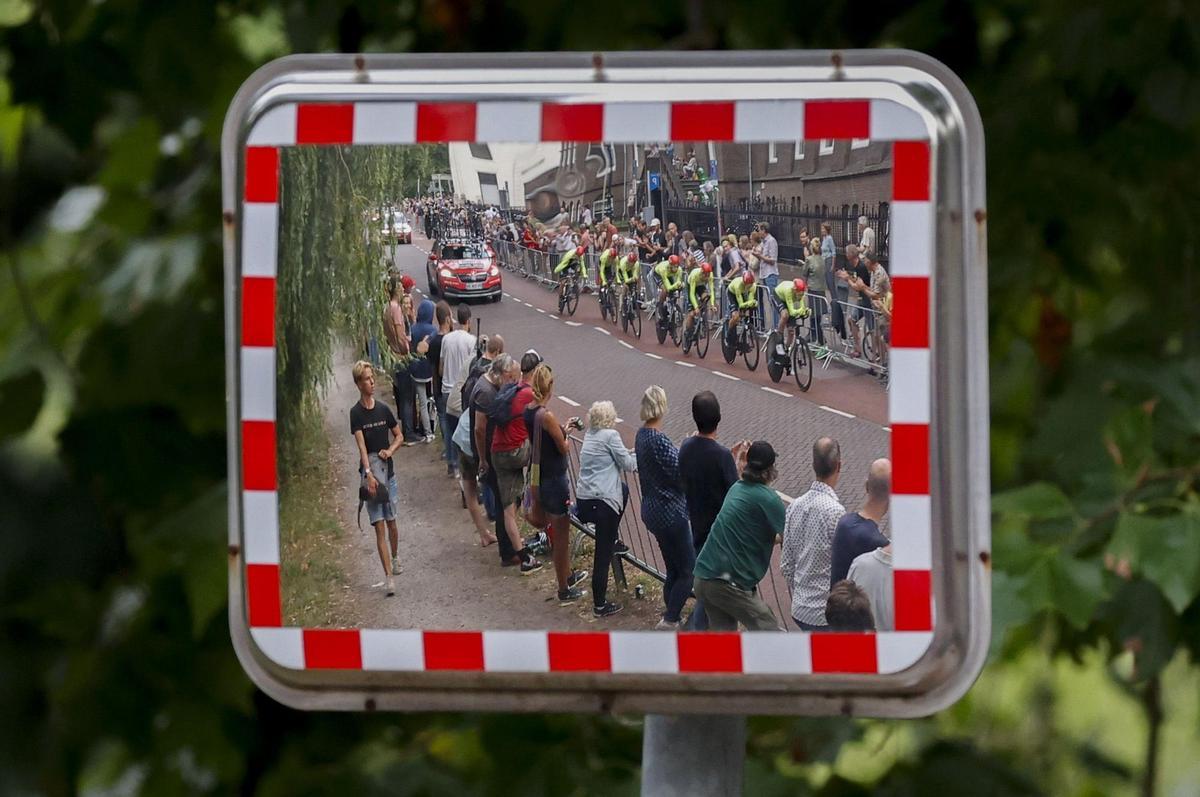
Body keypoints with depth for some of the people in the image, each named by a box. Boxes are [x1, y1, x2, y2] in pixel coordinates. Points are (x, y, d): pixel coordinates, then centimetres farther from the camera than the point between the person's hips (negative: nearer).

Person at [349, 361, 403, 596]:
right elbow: (361, 445, -16)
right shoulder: (356, 413, -8)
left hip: (388, 471, 3)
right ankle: (389, 576, -8)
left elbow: (399, 436, 13)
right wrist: (369, 474, -26)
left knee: (391, 521, 13)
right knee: (379, 526, -6)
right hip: (370, 473, -3)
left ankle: (395, 557, 41)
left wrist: (390, 450, -8)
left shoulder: (383, 409, 3)